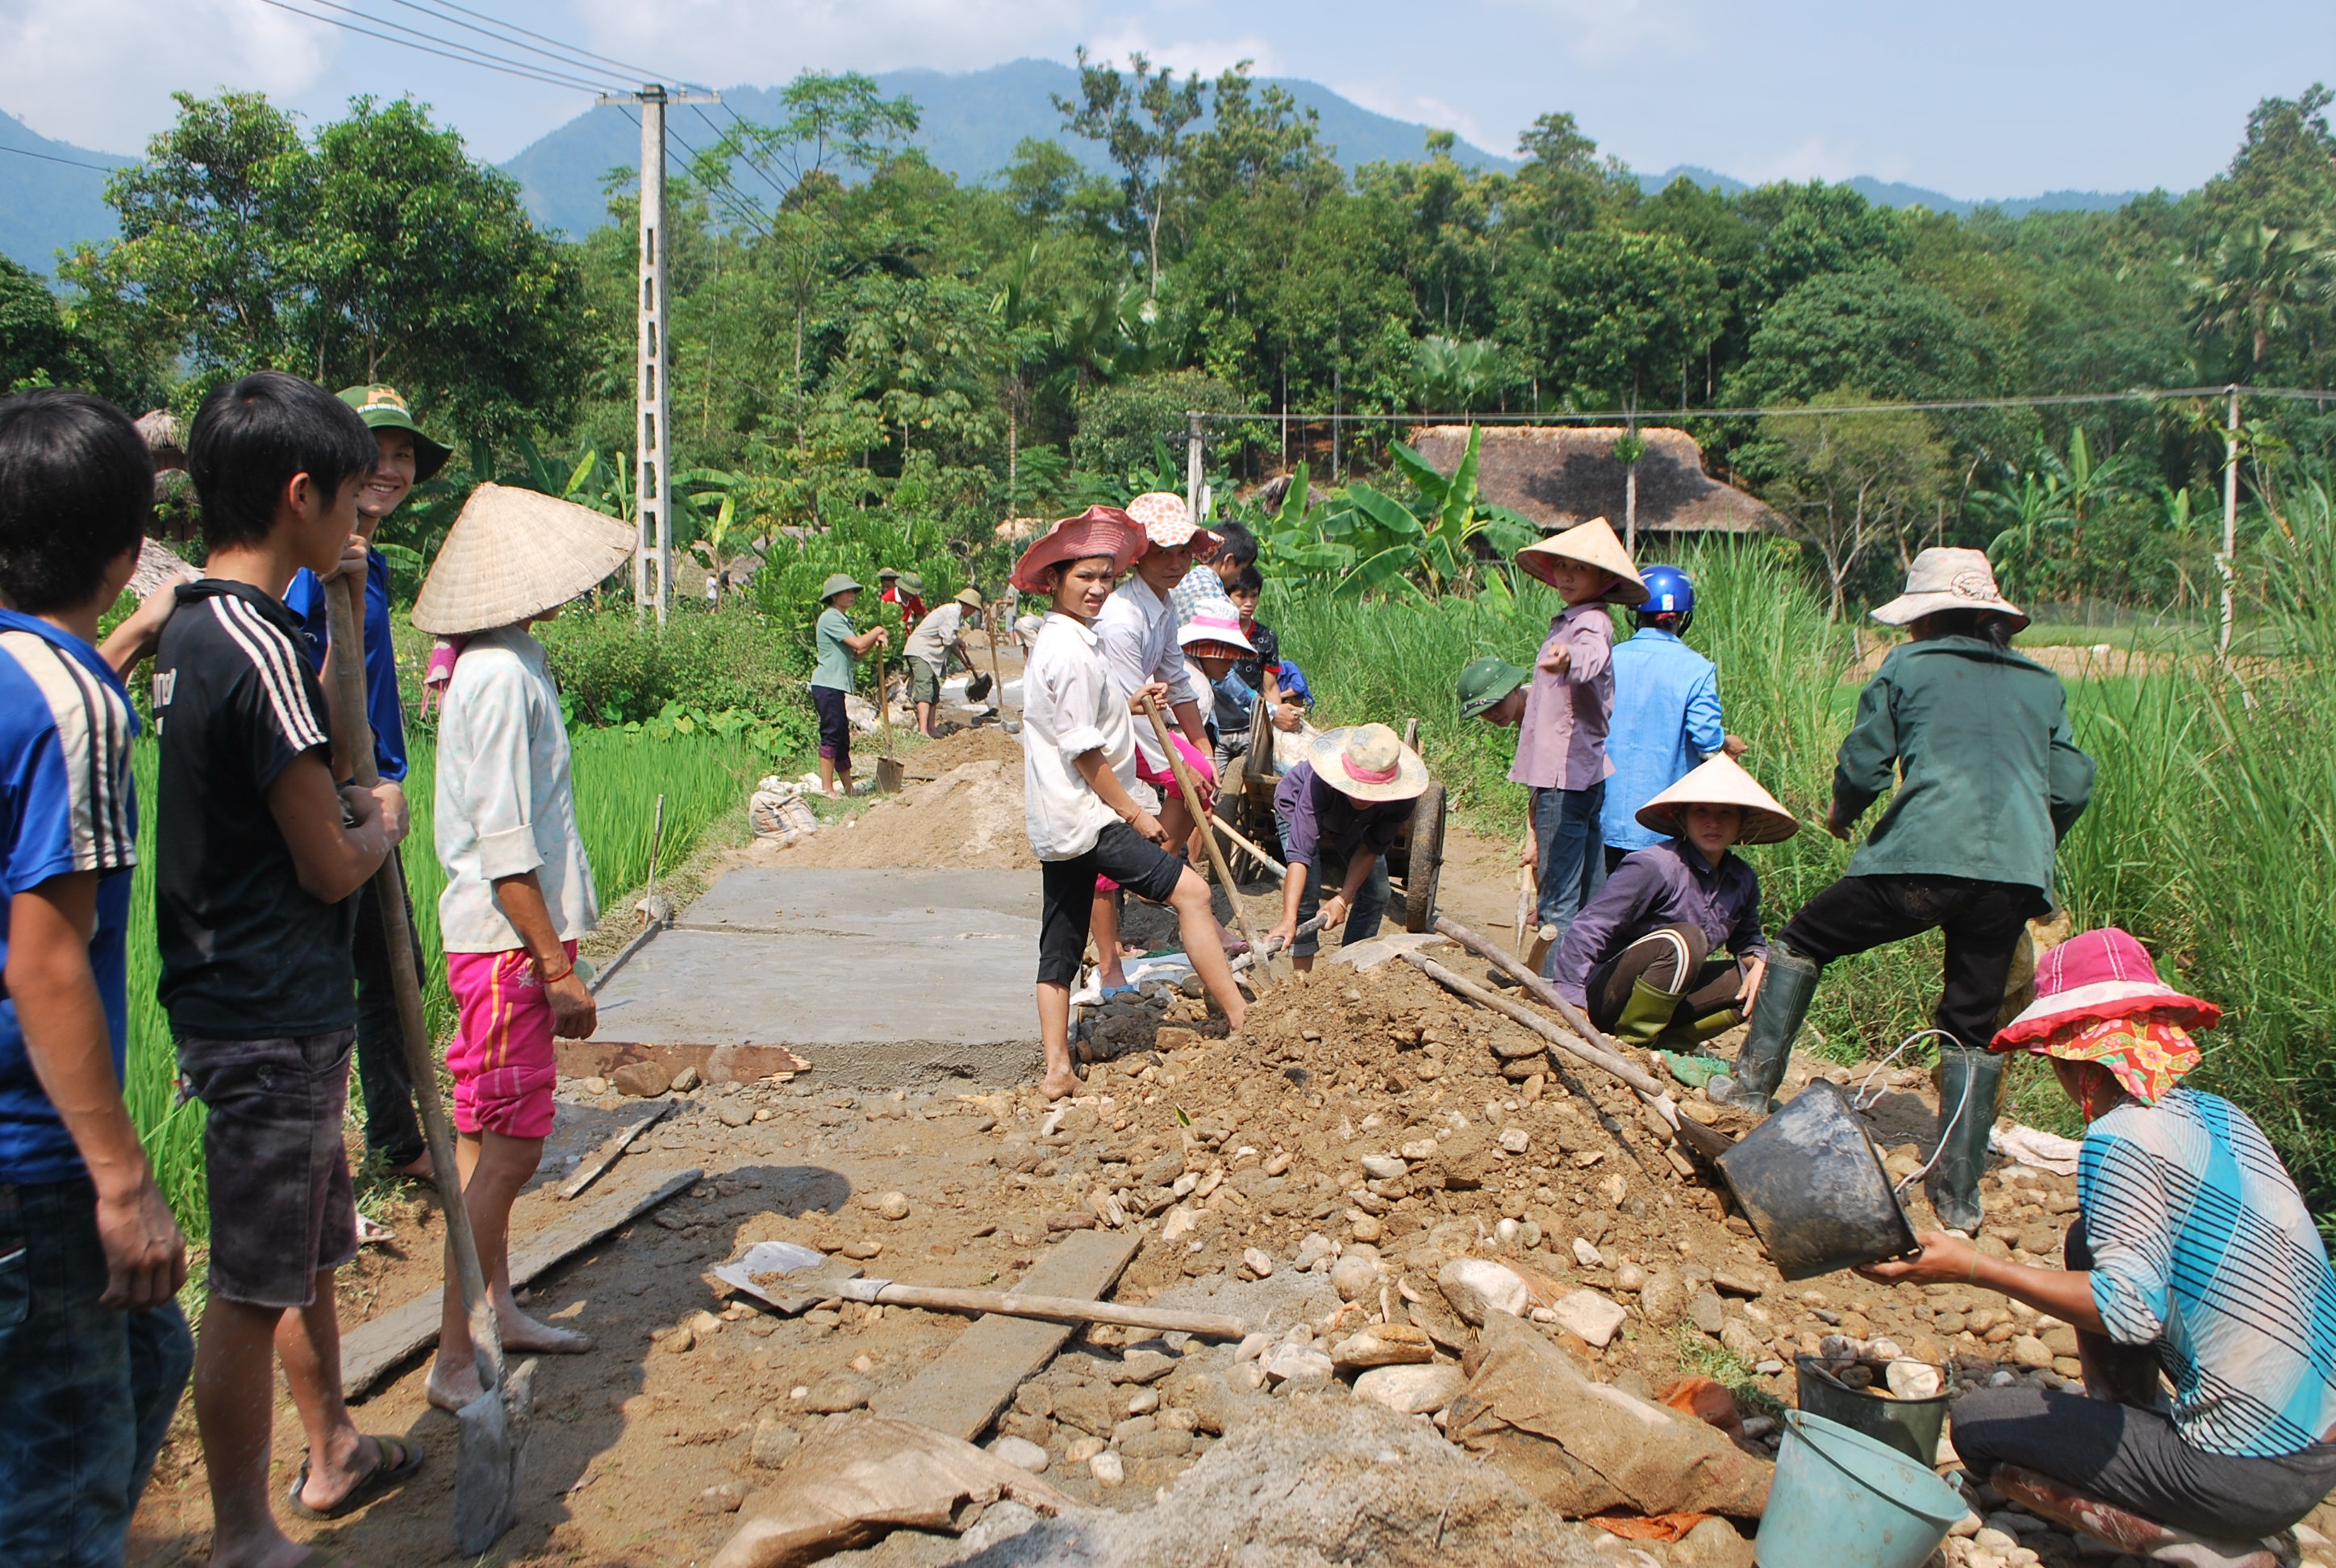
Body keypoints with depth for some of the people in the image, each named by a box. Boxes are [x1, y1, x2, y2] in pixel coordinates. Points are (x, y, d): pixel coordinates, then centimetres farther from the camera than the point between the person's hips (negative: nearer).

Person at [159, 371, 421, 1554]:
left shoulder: (188, 630, 9)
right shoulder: (256, 647, -21)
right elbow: (331, 866, -17)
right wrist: (383, 820, 1)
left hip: (238, 1003, 10)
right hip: (273, 1021, -10)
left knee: (309, 1246, 23)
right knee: (253, 1285, 3)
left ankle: (335, 1454, 40)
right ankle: (242, 1539, 17)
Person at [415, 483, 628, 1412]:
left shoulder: (507, 663, 14)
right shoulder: (501, 675, -18)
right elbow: (503, 843, -22)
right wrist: (558, 965, -19)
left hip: (510, 943, 10)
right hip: (508, 945, -10)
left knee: (491, 1142, 18)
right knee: (503, 1149, -6)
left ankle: (497, 1310, 30)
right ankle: (454, 1364, 1)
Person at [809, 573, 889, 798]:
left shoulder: (843, 619, 19)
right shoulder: (830, 618, -12)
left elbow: (856, 653, 17)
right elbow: (858, 644, -19)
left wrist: (875, 640, 1)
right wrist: (877, 631, -2)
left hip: (836, 686, 10)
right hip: (827, 685, -10)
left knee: (842, 737, 12)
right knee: (831, 735, -9)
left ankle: (848, 788, 18)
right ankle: (827, 788, -6)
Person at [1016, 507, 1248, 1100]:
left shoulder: (1060, 641, 17)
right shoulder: (1070, 649, -15)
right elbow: (1082, 749, -18)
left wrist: (1132, 704, 16)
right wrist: (1135, 812, -12)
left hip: (1057, 823, 11)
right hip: (1087, 816, -11)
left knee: (1060, 946, 9)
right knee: (1190, 889, -13)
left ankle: (1057, 1070, 12)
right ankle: (1243, 1021, -14)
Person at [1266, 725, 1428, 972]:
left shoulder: (1403, 798, -37)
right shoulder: (1321, 782, -47)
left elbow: (1371, 848, -23)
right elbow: (1300, 852, -52)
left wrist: (1343, 899, -30)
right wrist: (1289, 919, -60)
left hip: (1355, 826, 4)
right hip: (1297, 809, -4)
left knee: (1377, 894, -3)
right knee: (1306, 891, -21)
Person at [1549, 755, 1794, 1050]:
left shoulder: (1742, 881, 3)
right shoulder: (1653, 866, -20)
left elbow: (1747, 939, 20)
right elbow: (1587, 929, -21)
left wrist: (1759, 961, -4)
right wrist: (1573, 1002, -26)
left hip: (1666, 998, 7)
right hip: (1607, 996, -7)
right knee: (1685, 940, -31)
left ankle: (1671, 1038, -1)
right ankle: (1629, 1043, -17)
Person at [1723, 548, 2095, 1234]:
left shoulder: (1908, 666, 9)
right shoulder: (2041, 684, 20)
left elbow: (1861, 766, 6)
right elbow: (2072, 786, 15)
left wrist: (1841, 814, 26)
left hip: (1923, 859, -4)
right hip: (2015, 877, 4)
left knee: (1802, 942, 17)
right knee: (1973, 1026, 14)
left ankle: (1754, 1086, 14)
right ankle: (1959, 1195, 12)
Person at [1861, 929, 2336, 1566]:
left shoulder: (2123, 1139, -18)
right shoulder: (2220, 1115, 7)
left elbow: (2132, 1311, -27)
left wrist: (1973, 1267, -26)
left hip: (2257, 1472, -8)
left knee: (1979, 1425, 4)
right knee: (2091, 1243, 19)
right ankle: (2129, 1428, 25)